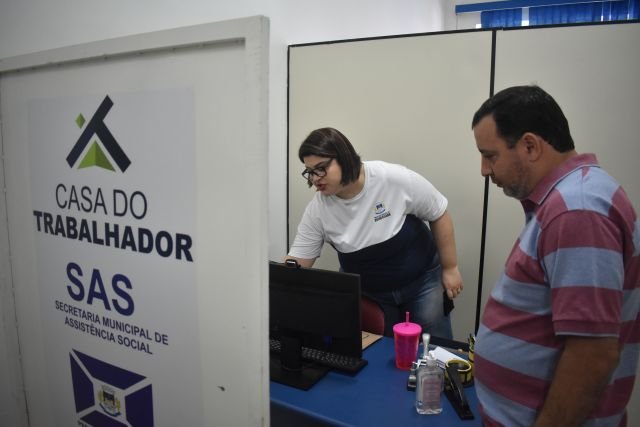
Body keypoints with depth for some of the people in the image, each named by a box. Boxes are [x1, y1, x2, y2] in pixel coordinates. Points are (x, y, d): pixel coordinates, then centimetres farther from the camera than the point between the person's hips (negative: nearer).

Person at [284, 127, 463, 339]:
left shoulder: (395, 179, -25)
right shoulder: (317, 210, -17)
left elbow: (439, 216, -11)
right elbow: (296, 261, -10)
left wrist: (450, 268, -5)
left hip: (421, 279, -1)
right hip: (366, 292, 2)